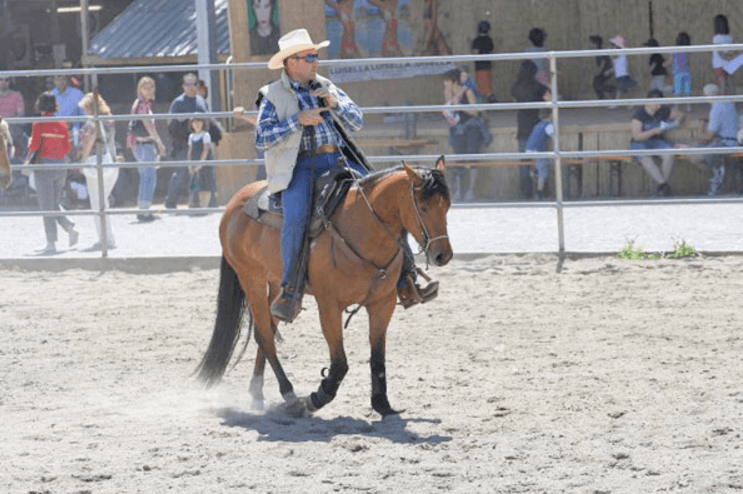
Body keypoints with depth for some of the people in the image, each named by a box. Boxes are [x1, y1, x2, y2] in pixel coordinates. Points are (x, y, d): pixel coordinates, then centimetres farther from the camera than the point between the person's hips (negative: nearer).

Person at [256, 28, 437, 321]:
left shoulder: (327, 88, 19)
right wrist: (297, 121, -12)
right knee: (296, 217, -32)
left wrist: (334, 104, -2)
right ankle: (289, 291, -22)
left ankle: (405, 281, -7)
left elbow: (357, 122, 17)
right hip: (301, 165, -5)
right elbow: (262, 139, -4)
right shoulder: (273, 96, 6)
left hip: (339, 160, 5)